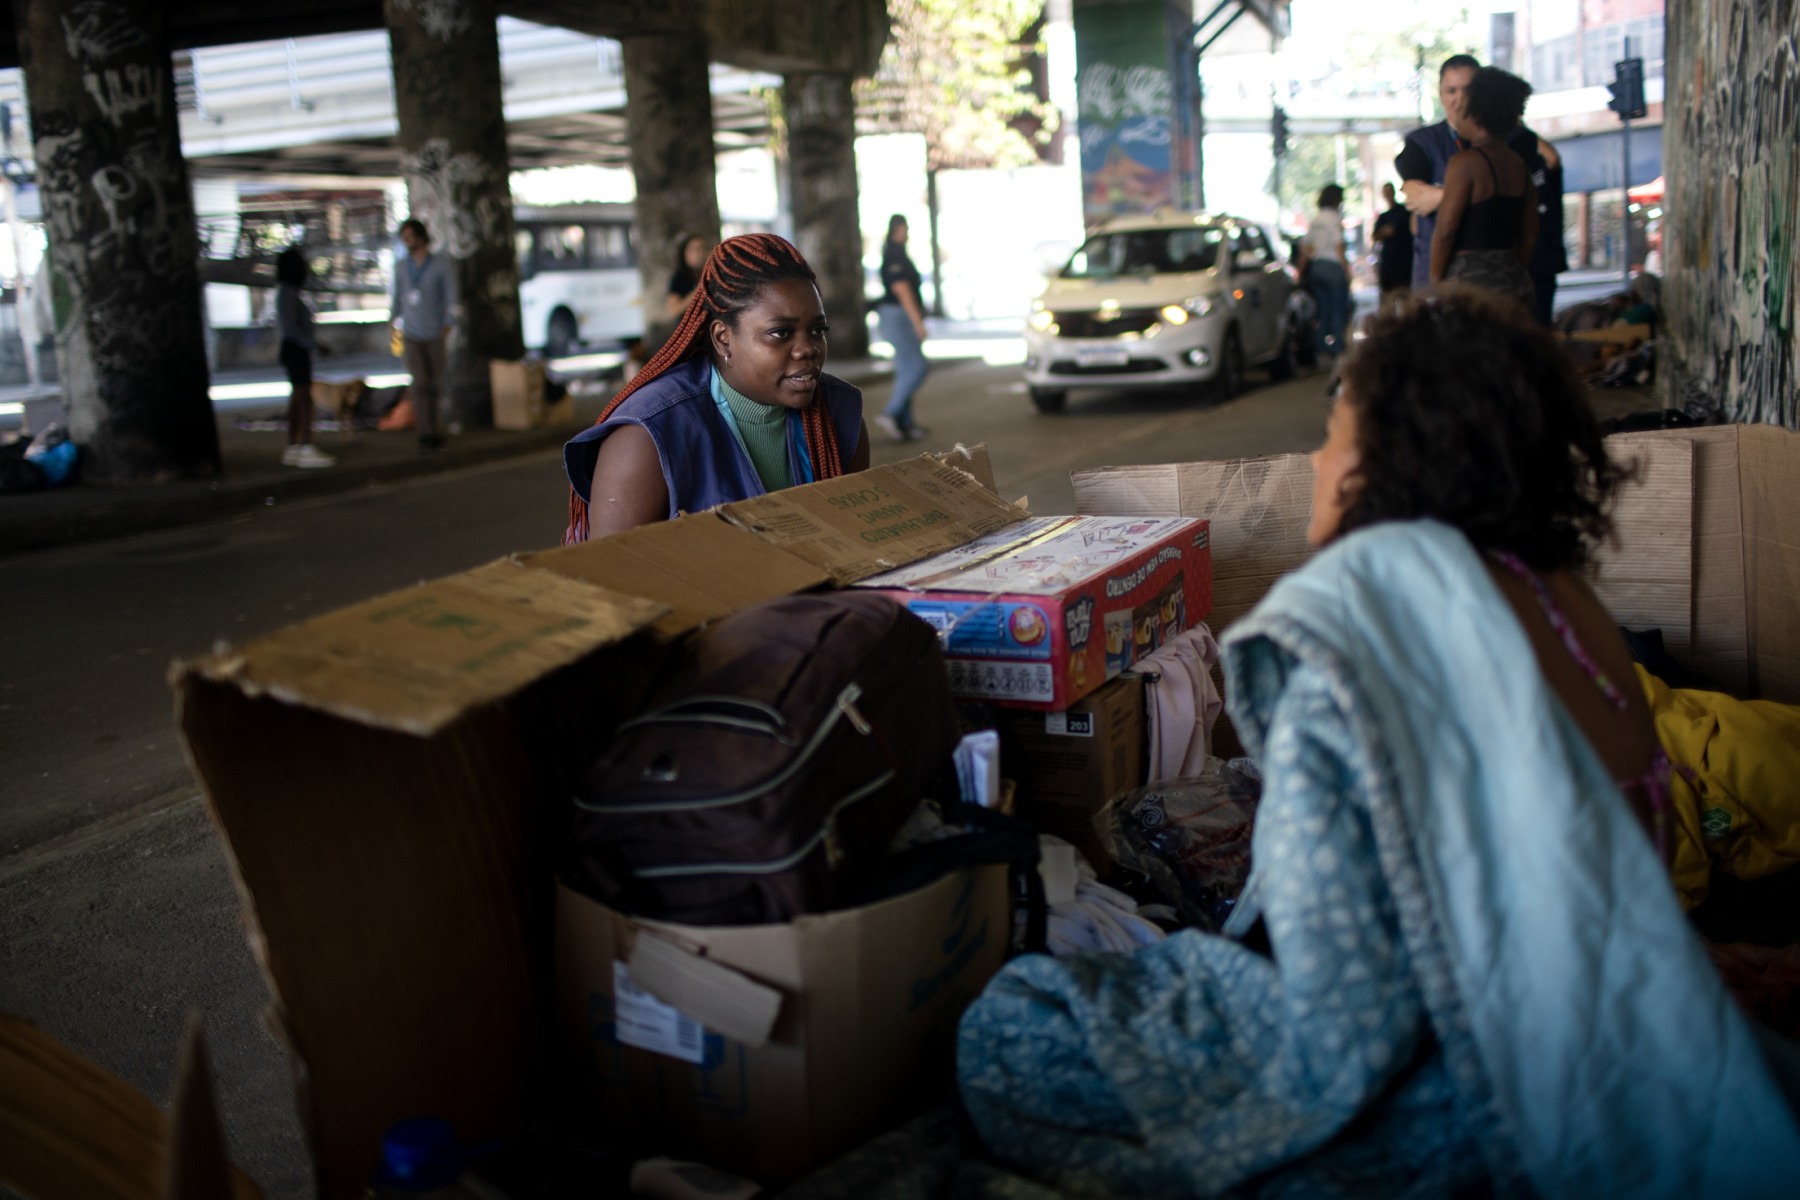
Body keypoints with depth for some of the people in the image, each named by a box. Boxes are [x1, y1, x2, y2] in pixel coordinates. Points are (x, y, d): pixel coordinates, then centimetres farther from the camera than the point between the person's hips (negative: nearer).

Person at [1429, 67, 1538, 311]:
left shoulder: (1464, 162, -9)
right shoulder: (1520, 165, 13)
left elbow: (1445, 230, -13)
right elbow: (1530, 236, 15)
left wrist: (1435, 285, -4)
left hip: (1470, 278, -7)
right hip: (1515, 281, 7)